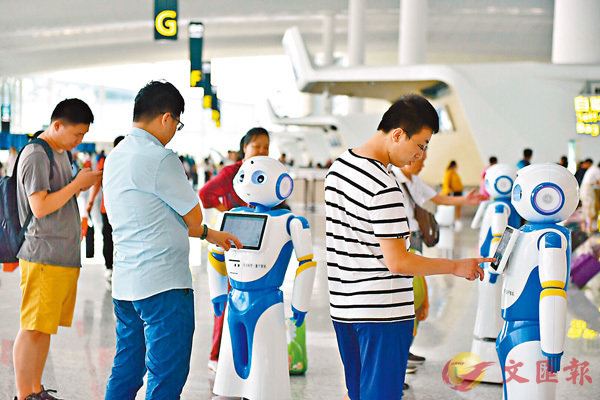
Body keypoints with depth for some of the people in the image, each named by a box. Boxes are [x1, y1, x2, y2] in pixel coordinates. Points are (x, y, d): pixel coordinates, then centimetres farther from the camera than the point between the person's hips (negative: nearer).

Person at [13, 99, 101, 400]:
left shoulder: (61, 152, 18)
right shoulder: (35, 155, -12)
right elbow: (40, 207, -18)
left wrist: (86, 182, 10)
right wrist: (78, 184, -14)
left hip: (66, 255, 9)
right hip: (44, 257, -9)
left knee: (46, 327, 13)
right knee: (33, 329, -5)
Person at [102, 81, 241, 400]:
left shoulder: (115, 158, 14)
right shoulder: (159, 158, -15)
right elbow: (193, 218, -6)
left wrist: (211, 235, 24)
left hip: (124, 283, 9)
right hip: (163, 284, -9)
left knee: (125, 373, 16)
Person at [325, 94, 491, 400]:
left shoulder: (338, 166, 7)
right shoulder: (384, 189, -22)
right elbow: (398, 262, -20)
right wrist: (457, 267, -10)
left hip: (343, 305, 9)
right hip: (382, 312, -9)